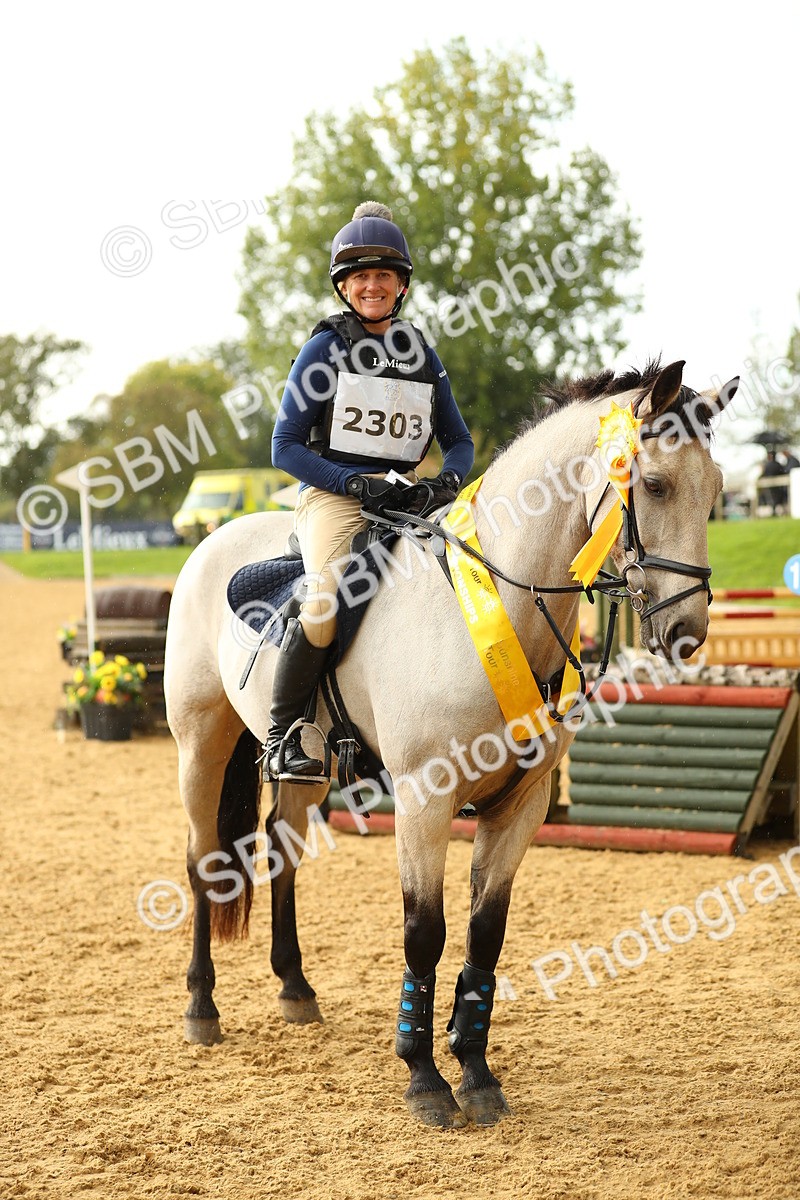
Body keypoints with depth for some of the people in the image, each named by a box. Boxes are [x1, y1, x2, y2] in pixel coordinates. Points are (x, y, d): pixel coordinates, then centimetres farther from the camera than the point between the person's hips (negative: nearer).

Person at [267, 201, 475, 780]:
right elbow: (286, 447, -1)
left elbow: (459, 441, 19)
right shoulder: (325, 348, 2)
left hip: (406, 498, 5)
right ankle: (282, 735, -16)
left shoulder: (423, 356, 14)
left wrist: (450, 477, -5)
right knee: (327, 602, -31)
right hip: (332, 496, -5)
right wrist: (355, 483, -14)